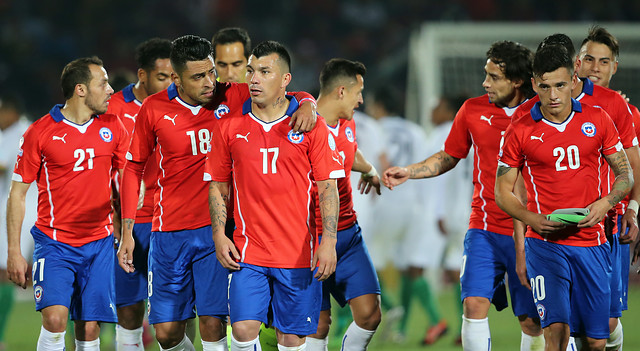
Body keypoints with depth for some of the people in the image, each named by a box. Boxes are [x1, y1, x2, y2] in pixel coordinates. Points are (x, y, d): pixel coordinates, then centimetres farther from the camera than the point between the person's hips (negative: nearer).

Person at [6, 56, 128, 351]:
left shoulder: (112, 127, 5)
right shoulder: (39, 133, -5)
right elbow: (17, 194, 0)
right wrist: (14, 252, -4)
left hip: (99, 243, 3)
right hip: (54, 243, -3)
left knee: (89, 327, -1)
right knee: (55, 318, -20)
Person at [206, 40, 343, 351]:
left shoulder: (309, 125, 0)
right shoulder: (229, 126, 4)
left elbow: (328, 187, 0)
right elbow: (218, 185, 11)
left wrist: (329, 242, -8)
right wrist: (219, 235, 0)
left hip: (298, 254, -1)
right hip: (247, 252, 1)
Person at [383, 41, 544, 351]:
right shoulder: (473, 110, 4)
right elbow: (448, 157, 18)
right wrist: (408, 172, 6)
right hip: (484, 229, 2)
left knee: (531, 320, 0)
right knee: (474, 304, -13)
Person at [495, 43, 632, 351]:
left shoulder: (597, 120, 4)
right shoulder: (519, 131, -1)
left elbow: (625, 175, 11)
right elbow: (502, 191, 6)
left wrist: (605, 203, -10)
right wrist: (532, 219, -13)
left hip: (591, 242, 2)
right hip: (545, 244, -2)